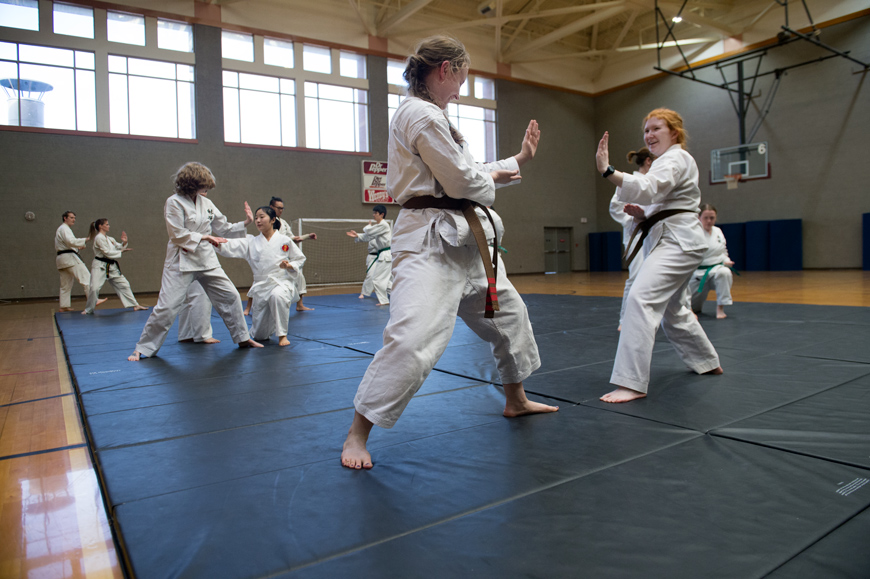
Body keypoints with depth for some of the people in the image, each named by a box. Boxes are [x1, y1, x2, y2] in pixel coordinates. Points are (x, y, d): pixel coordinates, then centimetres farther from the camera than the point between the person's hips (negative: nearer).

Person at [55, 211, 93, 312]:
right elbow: (71, 241, -23)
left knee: (66, 284, 13)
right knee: (86, 277, -17)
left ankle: (64, 306, 16)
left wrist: (76, 247, 18)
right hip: (69, 258, -11)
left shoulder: (60, 229, 27)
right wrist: (85, 240, -24)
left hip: (62, 258, 11)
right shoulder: (64, 229, -7)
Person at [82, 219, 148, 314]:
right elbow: (107, 252, -17)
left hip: (112, 266, 8)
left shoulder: (110, 239, 14)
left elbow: (119, 247, 15)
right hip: (100, 266, -8)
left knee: (123, 284, 7)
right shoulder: (99, 238, -10)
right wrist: (121, 252, -15)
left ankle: (135, 305, 13)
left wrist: (124, 243, -3)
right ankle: (88, 309, 5)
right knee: (94, 288, -13)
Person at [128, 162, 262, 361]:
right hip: (181, 261, -6)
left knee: (230, 296, 7)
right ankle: (143, 348, 9)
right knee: (167, 306, -8)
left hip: (206, 259, 6)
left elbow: (222, 225, 16)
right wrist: (204, 237, -15)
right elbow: (177, 235, -15)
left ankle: (243, 338, 22)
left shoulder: (206, 202, 7)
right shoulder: (174, 202, -11)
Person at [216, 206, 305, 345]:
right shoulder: (251, 243, 6)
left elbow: (300, 259, 7)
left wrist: (289, 266, -13)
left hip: (282, 282, -3)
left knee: (277, 295, -42)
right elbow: (230, 247, -9)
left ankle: (282, 335, -22)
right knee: (259, 335, 5)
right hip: (261, 287, 3)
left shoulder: (285, 240, 1)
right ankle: (273, 324, 44)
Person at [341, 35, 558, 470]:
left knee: (508, 312, 21)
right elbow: (463, 180, -18)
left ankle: (516, 400, 41)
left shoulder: (429, 115, 19)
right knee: (414, 337, -21)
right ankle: (357, 434, -3)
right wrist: (492, 178, 4)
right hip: (431, 241, -11)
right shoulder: (422, 114, -14)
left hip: (463, 236, 11)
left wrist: (518, 159, 26)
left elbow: (466, 173, 23)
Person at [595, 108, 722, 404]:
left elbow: (648, 188, -30)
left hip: (677, 242, -11)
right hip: (670, 239, 11)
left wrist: (607, 170, -42)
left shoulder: (676, 159, -9)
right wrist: (643, 213, 5)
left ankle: (631, 382, -28)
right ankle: (707, 362, 43)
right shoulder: (666, 160, 22)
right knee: (671, 310, 22)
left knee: (640, 299, -25)